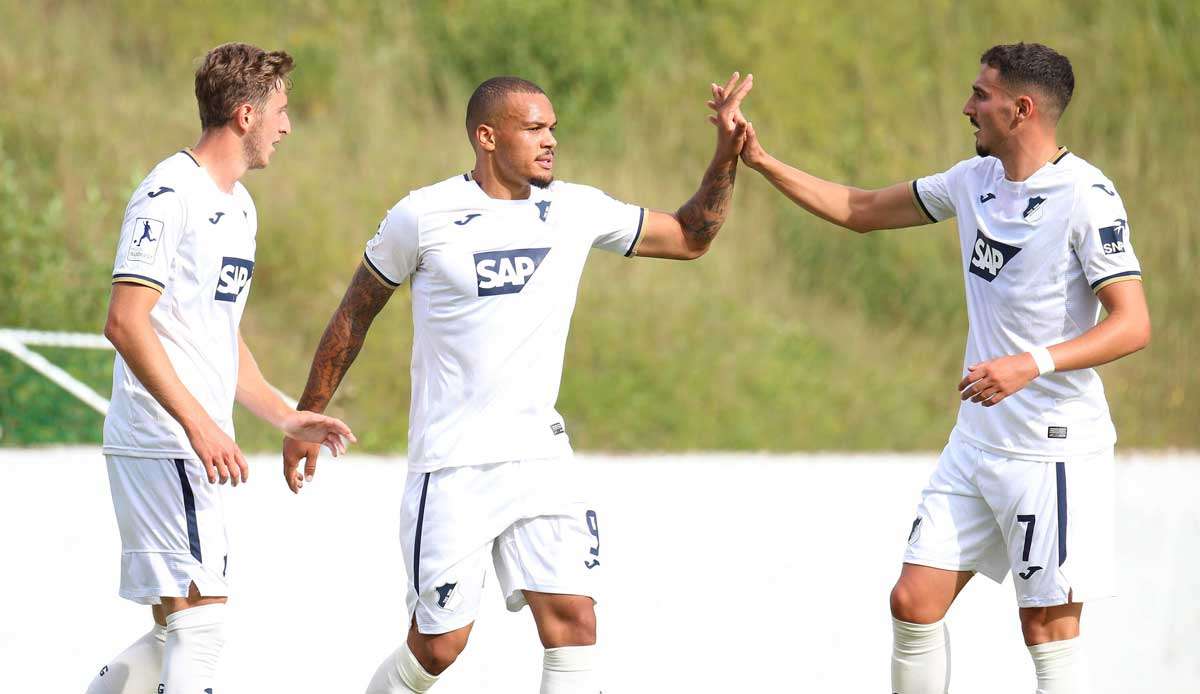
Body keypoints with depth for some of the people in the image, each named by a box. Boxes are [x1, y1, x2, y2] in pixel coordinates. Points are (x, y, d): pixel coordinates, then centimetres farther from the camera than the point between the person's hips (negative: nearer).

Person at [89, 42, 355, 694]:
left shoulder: (239, 206, 19)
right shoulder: (169, 194, -12)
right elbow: (125, 323, -19)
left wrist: (285, 415, 20)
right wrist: (199, 424, -25)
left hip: (197, 448, 10)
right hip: (162, 444, -10)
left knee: (179, 633, 8)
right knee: (198, 622, -12)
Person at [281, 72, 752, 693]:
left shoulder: (575, 211, 5)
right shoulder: (423, 216, -5)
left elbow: (690, 238, 16)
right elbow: (355, 314, 6)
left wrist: (726, 154, 2)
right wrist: (306, 420, 9)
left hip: (539, 456, 4)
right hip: (451, 466, -4)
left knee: (573, 620, -8)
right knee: (439, 643, -3)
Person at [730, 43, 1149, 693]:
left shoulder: (1085, 196, -14)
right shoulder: (976, 180, 9)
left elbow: (1132, 324, -20)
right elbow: (862, 211, 20)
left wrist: (1034, 364, -32)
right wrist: (762, 163, 12)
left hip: (1054, 449, -8)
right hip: (977, 440, 8)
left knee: (1047, 629, -6)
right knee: (913, 602, 4)